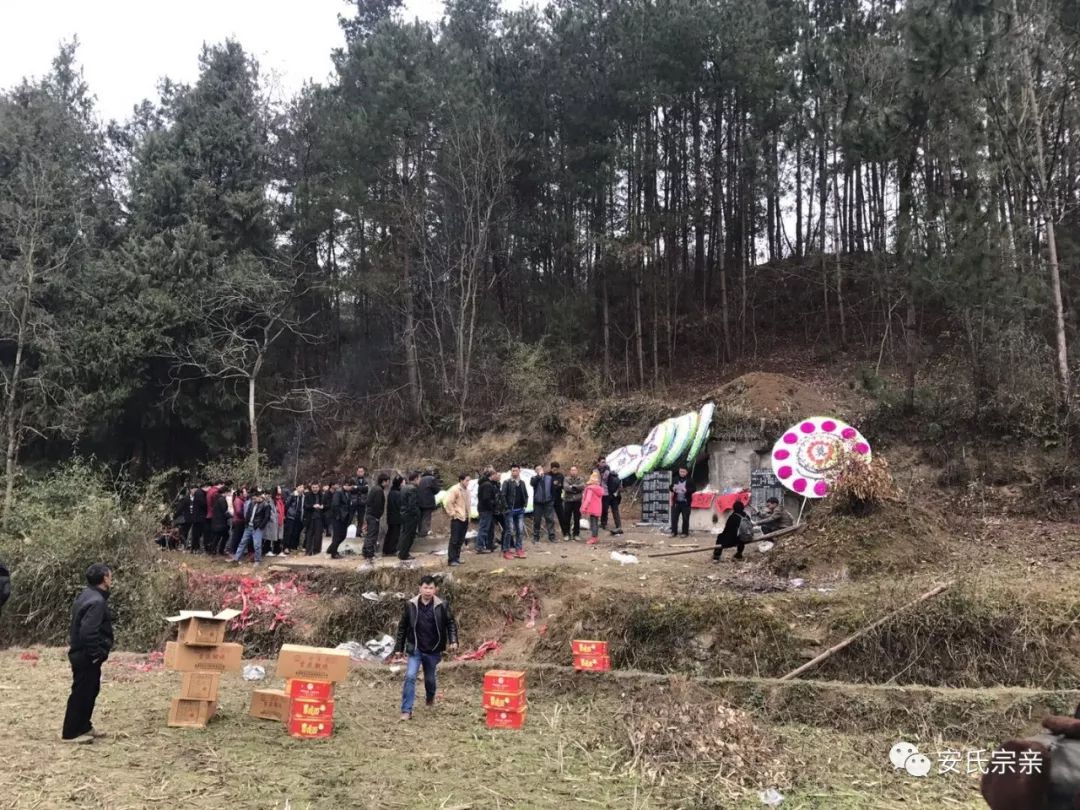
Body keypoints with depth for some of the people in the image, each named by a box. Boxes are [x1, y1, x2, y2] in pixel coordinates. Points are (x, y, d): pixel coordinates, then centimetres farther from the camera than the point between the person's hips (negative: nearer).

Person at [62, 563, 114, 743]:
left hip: (83, 654, 10)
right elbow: (87, 631, -32)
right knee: (82, 693, 0)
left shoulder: (87, 595, 9)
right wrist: (94, 654, -21)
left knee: (90, 691, 20)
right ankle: (71, 733, 9)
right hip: (87, 658, -10)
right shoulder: (96, 601, -24)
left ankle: (84, 727, 30)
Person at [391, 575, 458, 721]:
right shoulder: (410, 605, -8)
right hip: (415, 649, -1)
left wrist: (453, 641, -18)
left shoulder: (442, 606, -10)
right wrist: (398, 649, 3)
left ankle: (430, 698, 49)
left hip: (433, 650, 1)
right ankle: (406, 711, -7)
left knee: (430, 678, 17)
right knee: (410, 676, -15)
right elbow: (402, 628, 1)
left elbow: (451, 624, -2)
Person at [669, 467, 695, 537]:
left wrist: (687, 490, -23)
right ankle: (674, 532, 12)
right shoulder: (675, 479, 9)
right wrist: (672, 488, -10)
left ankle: (685, 532, 10)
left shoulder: (689, 480, -1)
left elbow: (693, 489, -6)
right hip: (676, 502, 3)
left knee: (685, 518, 1)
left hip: (685, 502, -3)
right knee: (674, 517, 3)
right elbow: (670, 487, 13)